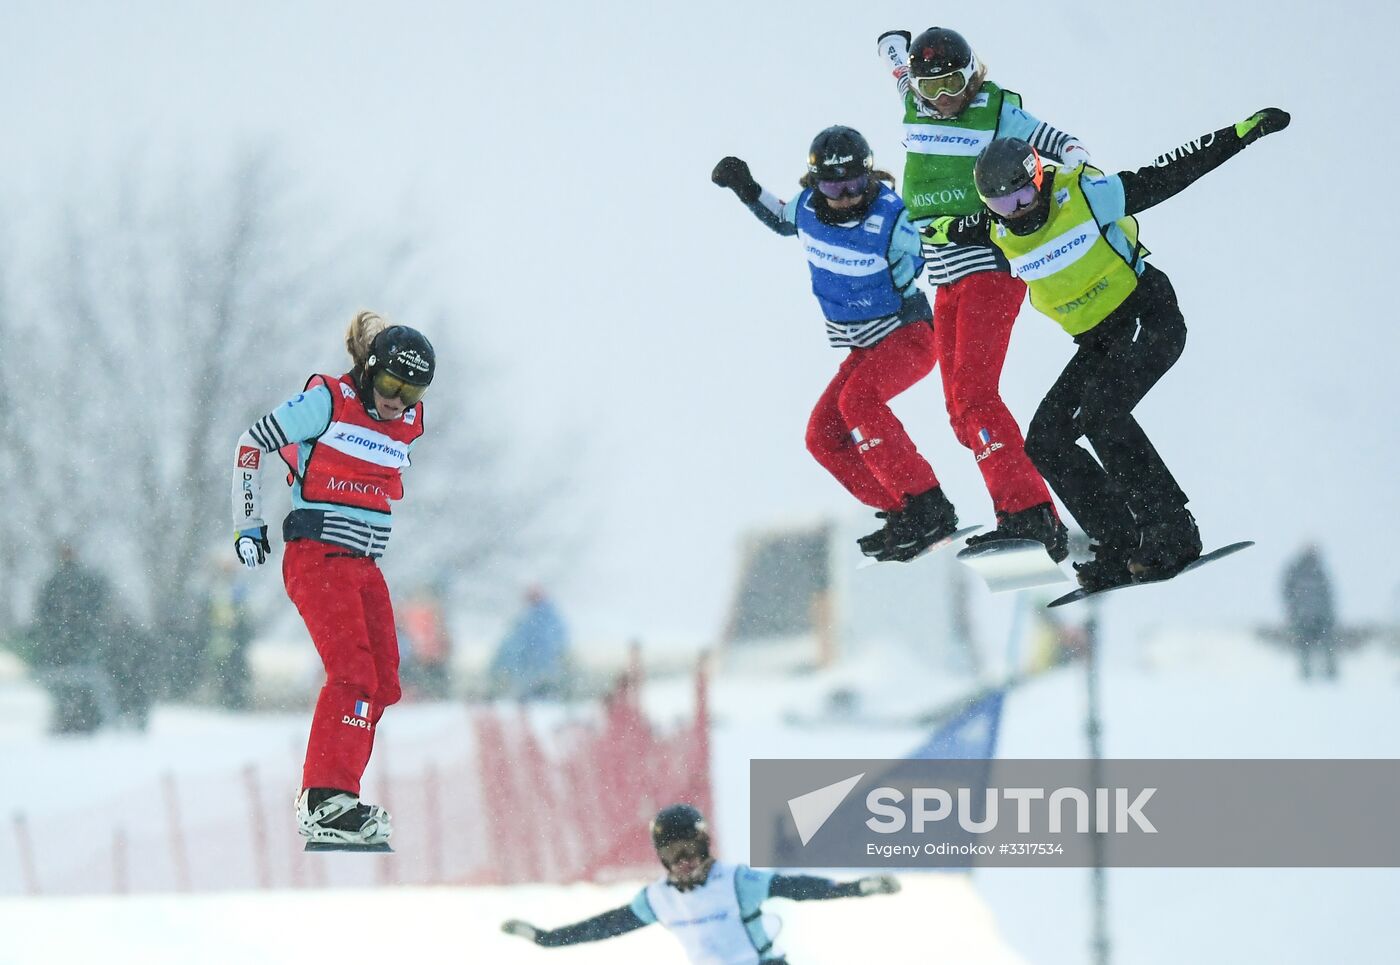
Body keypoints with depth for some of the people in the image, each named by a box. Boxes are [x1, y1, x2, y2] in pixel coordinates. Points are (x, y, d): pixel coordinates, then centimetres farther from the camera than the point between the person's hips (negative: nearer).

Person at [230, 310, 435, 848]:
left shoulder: (409, 427, 10)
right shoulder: (326, 403, -8)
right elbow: (253, 444, -1)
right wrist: (249, 524, -2)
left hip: (365, 569, 8)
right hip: (316, 557, -8)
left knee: (382, 687, 4)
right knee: (353, 673, -20)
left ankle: (329, 798, 10)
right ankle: (324, 801, -22)